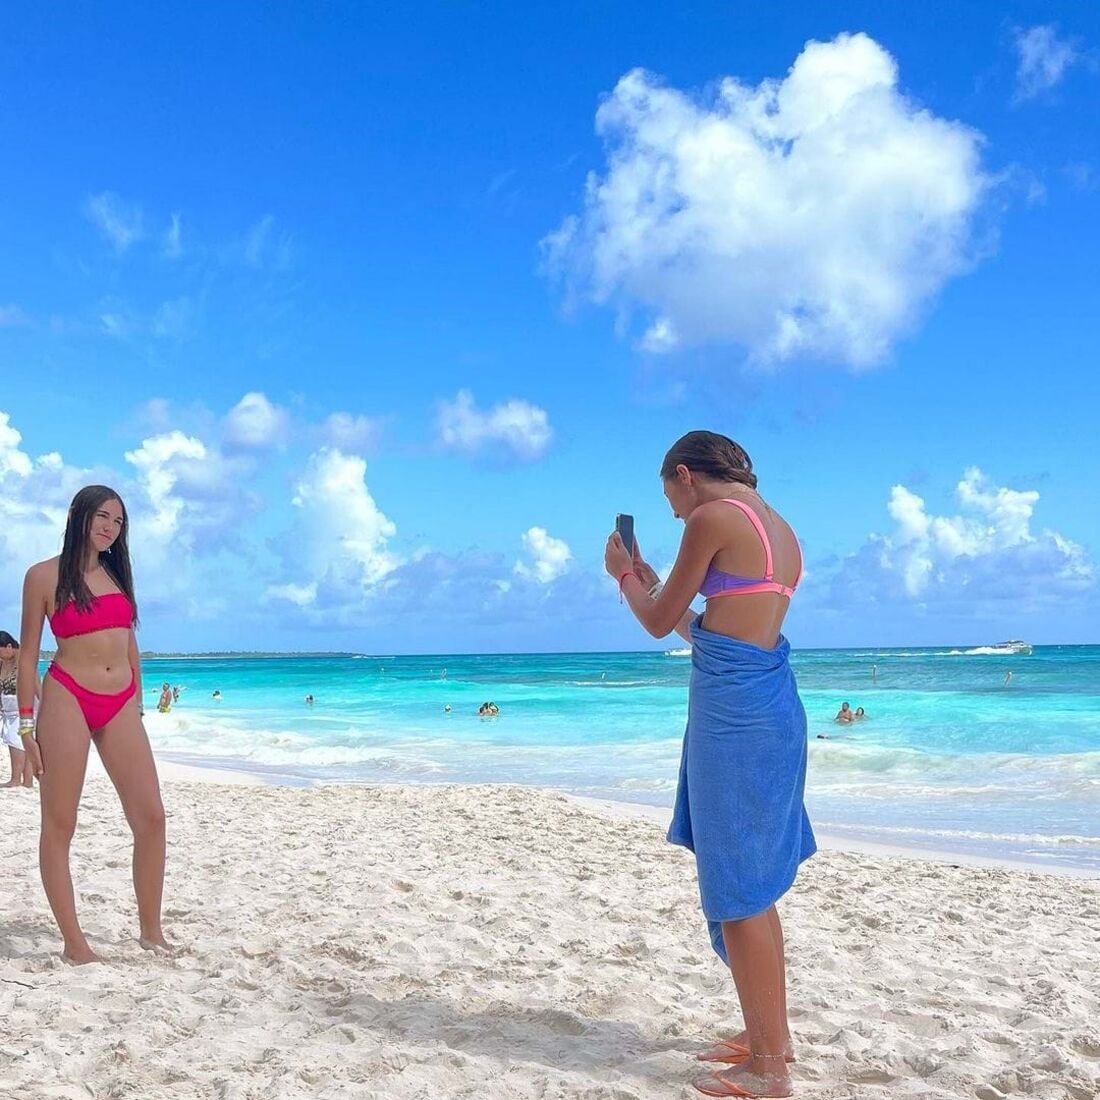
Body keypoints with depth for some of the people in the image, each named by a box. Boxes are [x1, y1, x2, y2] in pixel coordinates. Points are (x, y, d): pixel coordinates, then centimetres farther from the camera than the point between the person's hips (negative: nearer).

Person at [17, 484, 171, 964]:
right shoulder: (44, 576, -1)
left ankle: (151, 930, 12)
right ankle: (73, 942, 7)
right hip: (68, 699, -5)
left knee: (151, 817, 0)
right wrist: (26, 723, -4)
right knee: (59, 825, 1)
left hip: (120, 705, 5)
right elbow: (29, 652, -1)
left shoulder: (116, 573, 14)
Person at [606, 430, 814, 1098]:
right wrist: (649, 581, 30)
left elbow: (660, 622, -3)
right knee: (751, 880, 18)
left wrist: (623, 574, 15)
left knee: (738, 887, -2)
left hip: (732, 710, -9)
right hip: (773, 703, 9)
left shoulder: (713, 518, -9)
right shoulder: (781, 530, 17)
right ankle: (769, 1035, 29)